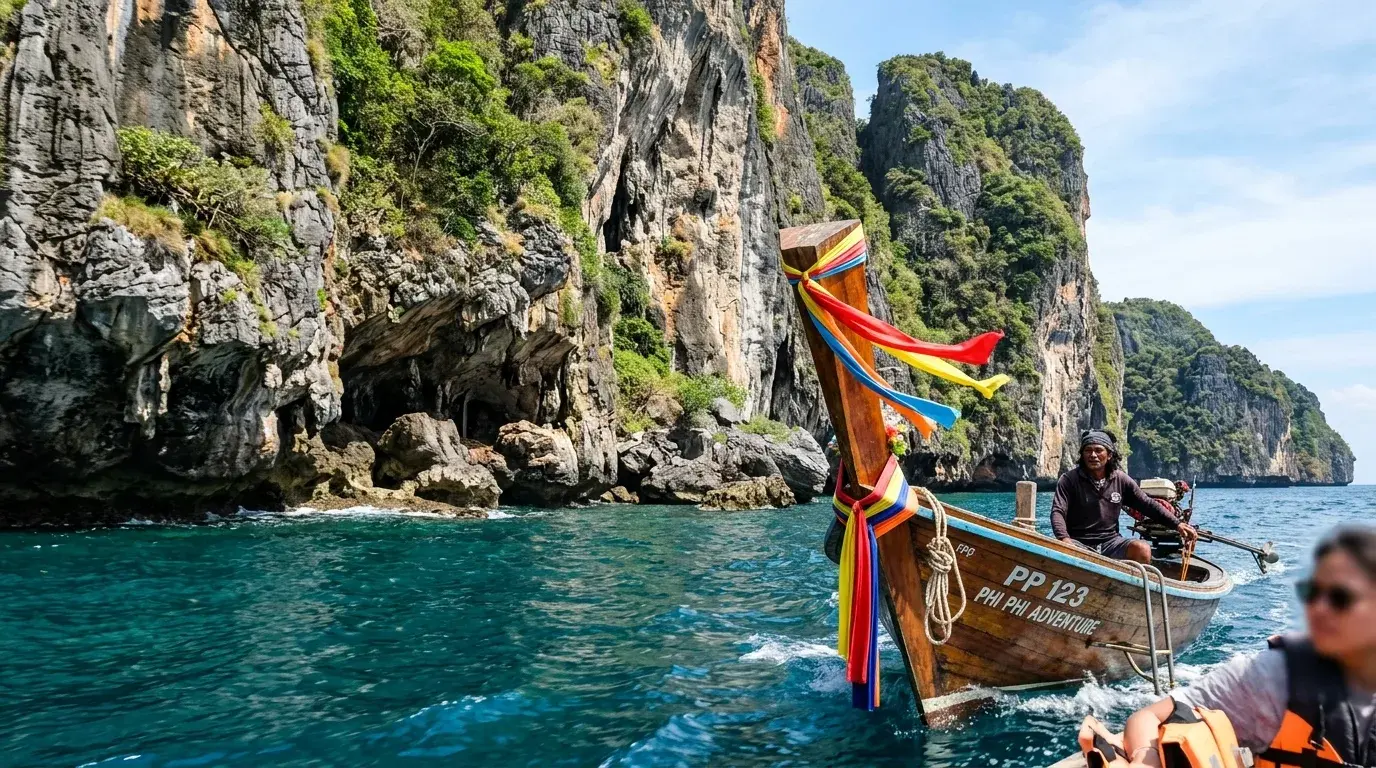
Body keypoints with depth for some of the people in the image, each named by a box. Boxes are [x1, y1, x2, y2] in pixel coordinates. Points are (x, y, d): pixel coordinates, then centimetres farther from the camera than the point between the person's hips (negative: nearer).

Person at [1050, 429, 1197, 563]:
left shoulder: (1121, 479, 7)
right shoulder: (1069, 480, -5)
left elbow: (1148, 505, 13)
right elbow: (1057, 512, -13)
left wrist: (1177, 524, 3)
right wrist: (1064, 538, -32)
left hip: (1110, 542, 4)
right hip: (1079, 543, -4)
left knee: (1143, 549, -22)